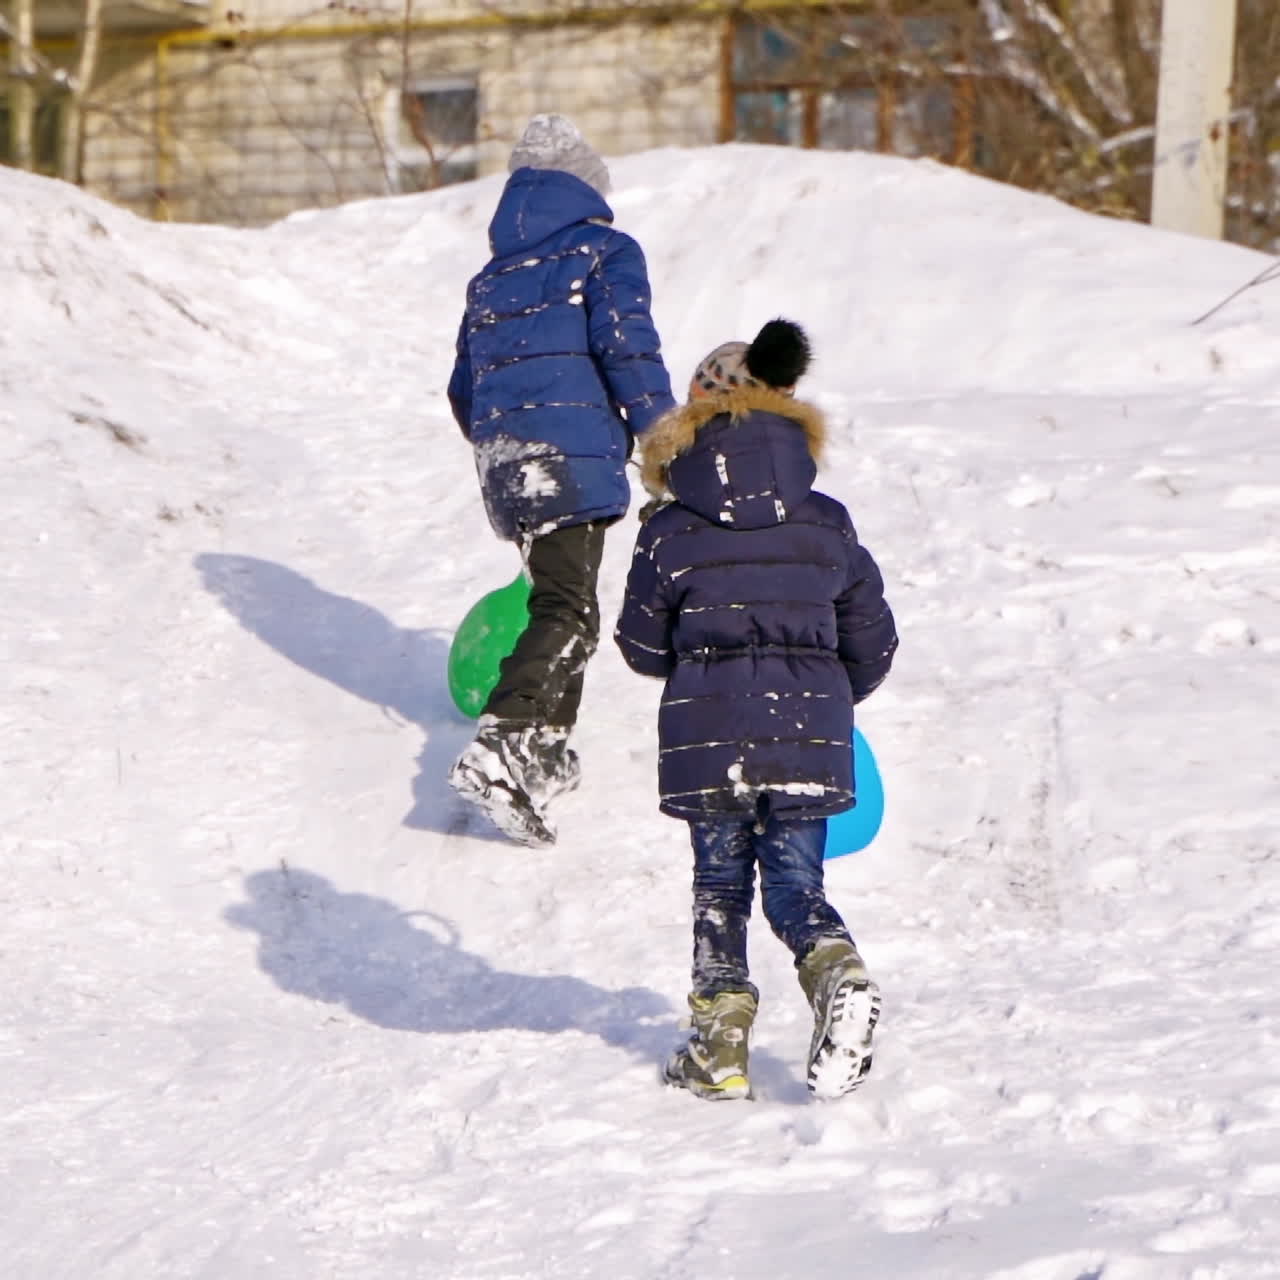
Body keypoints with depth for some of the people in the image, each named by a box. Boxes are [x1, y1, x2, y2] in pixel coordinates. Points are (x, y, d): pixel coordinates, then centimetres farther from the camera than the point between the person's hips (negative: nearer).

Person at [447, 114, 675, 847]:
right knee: (568, 612, -13)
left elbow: (466, 389, 22)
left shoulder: (493, 277, 21)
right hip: (572, 450, -7)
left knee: (557, 597, 20)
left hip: (504, 458, 7)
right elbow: (627, 345, -11)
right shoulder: (604, 252, 3)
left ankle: (546, 753, 21)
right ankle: (499, 751, -29)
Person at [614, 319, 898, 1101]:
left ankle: (721, 1043, 7)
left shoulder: (670, 536, -3)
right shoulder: (830, 530, 4)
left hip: (708, 737, -1)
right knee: (797, 884, 8)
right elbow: (874, 643, 10)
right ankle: (839, 974, -22)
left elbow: (642, 646, 6)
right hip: (810, 738, 2)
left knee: (721, 886, 12)